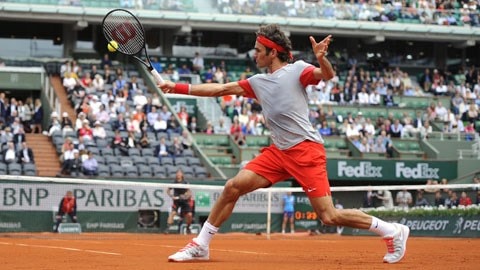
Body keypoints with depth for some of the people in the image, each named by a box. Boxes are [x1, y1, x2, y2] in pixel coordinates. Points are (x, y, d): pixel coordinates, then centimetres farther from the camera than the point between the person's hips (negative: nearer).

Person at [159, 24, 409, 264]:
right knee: (233, 187, -5)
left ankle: (392, 231, 3)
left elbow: (327, 76, -19)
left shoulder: (296, 70, -3)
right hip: (278, 152, 7)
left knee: (329, 217, -13)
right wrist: (177, 87, 17)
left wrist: (321, 59, -41)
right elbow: (220, 89, 19)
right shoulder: (258, 82, 16)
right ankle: (200, 245, 6)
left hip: (306, 150, -7)